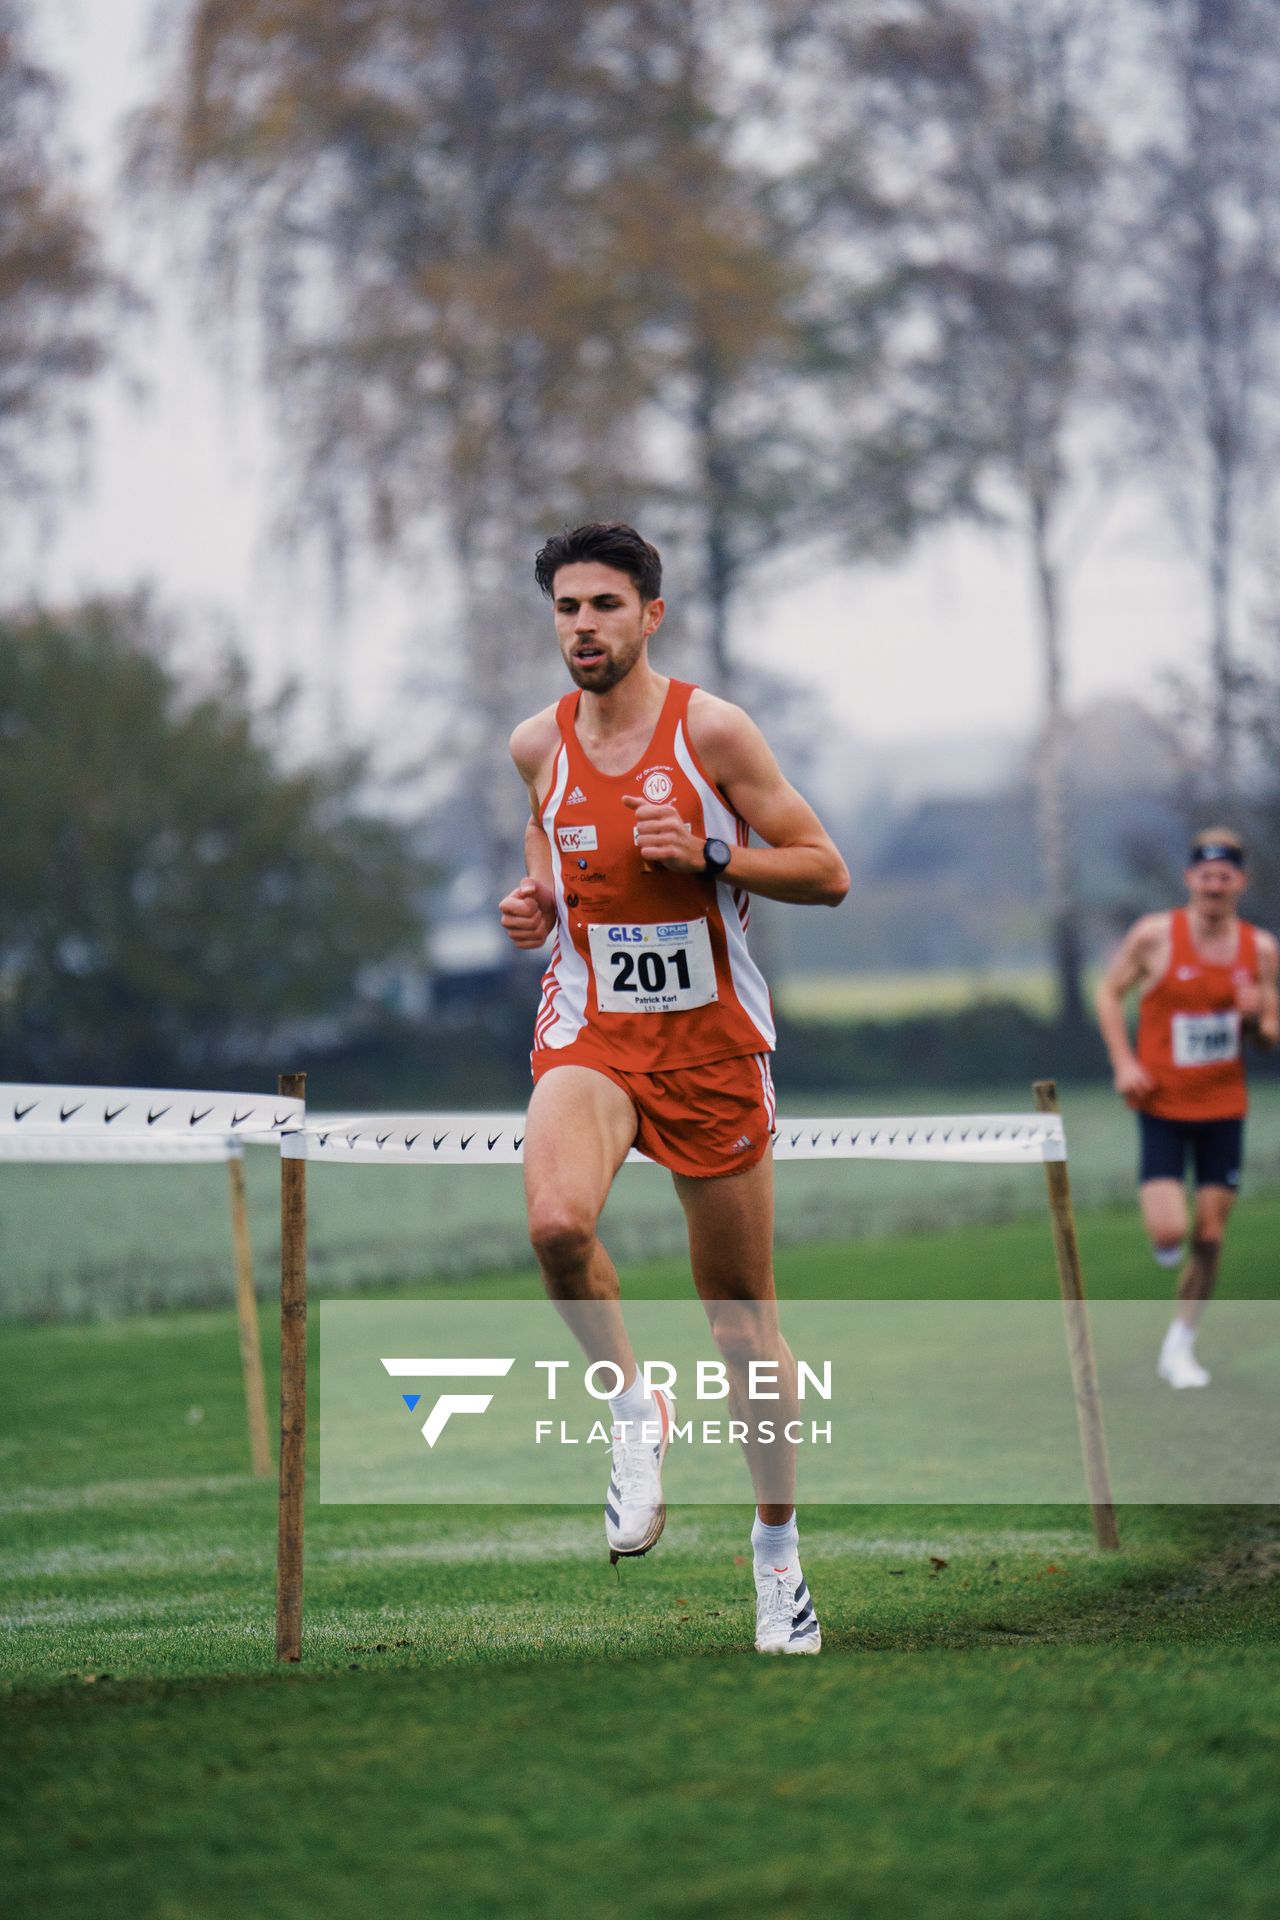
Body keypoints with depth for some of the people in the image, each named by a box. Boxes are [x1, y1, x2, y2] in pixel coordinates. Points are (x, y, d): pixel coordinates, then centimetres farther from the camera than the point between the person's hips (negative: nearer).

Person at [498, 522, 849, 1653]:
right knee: (557, 1223, -31)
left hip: (714, 1043, -2)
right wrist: (534, 907, 2)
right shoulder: (539, 744, 2)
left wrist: (708, 855, -20)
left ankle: (778, 1548, 23)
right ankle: (633, 1410, -5)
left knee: (742, 1304, 8)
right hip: (590, 1032, 2)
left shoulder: (712, 729, -9)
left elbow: (828, 876, -6)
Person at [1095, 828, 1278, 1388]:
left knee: (1210, 1235, 4)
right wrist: (1123, 1062, -9)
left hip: (1224, 1108, 3)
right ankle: (1157, 1205, 23)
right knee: (1168, 1234, -15)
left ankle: (1180, 1345, 21)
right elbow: (1110, 992, 3)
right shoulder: (1155, 936, -9)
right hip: (1163, 1105, -3)